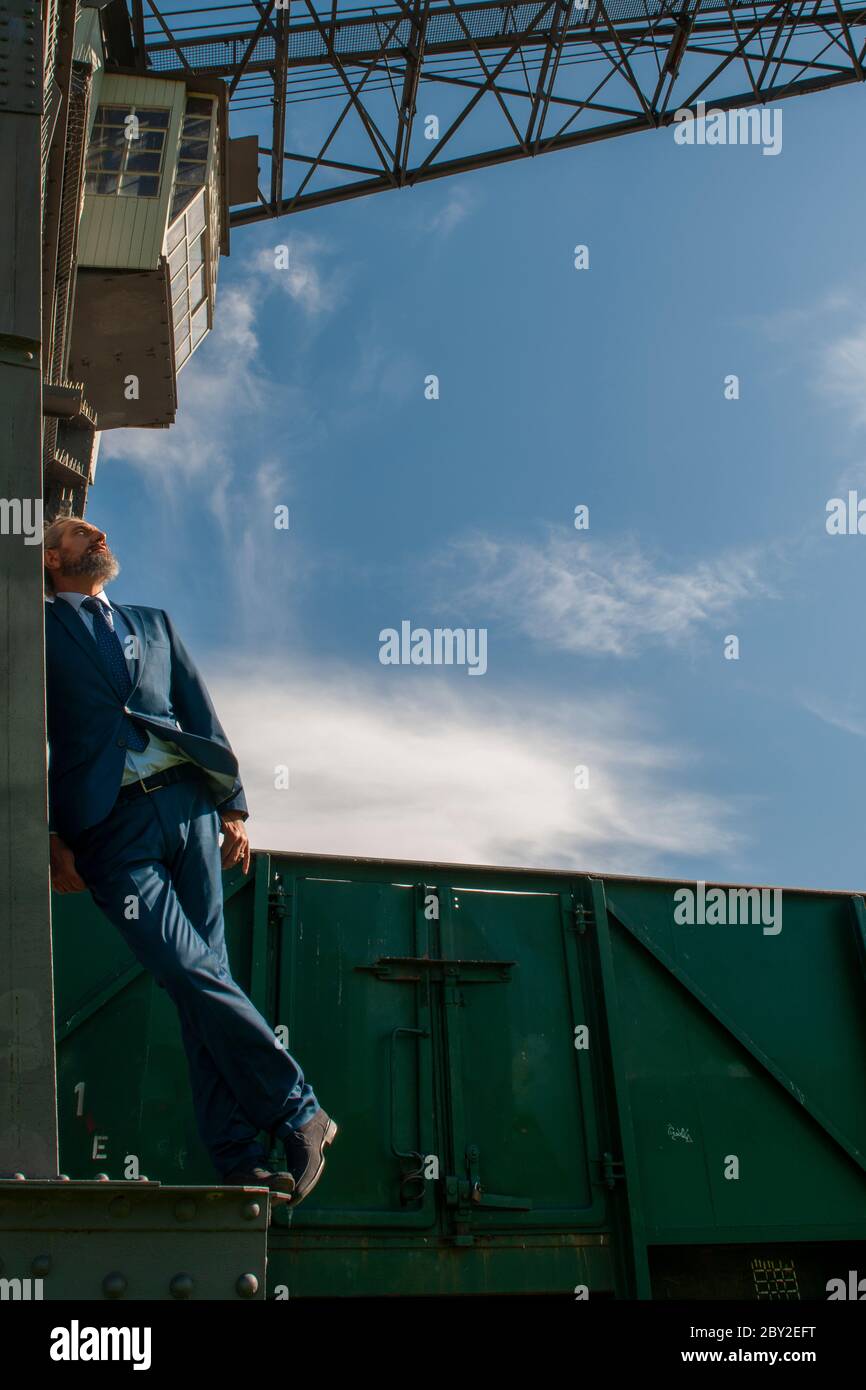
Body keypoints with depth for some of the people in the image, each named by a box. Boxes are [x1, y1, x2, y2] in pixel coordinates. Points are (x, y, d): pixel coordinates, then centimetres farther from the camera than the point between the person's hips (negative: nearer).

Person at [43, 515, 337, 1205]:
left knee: (205, 976, -1)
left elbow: (203, 715, 19)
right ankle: (297, 1110, -2)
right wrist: (51, 837, -6)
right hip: (110, 828, -3)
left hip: (187, 804, 4)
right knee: (195, 975, -14)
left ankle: (238, 1160, 1)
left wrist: (234, 808, 8)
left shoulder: (154, 623, 25)